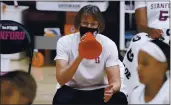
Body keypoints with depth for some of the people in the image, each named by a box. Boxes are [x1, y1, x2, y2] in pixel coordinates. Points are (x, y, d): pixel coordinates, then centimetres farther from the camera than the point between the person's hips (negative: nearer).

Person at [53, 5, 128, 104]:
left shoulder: (109, 44, -12)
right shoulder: (65, 42, -15)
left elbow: (116, 81, -17)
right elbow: (61, 80, -26)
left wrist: (112, 89, -42)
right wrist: (79, 57, -40)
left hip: (99, 91, 1)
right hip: (72, 91, -1)